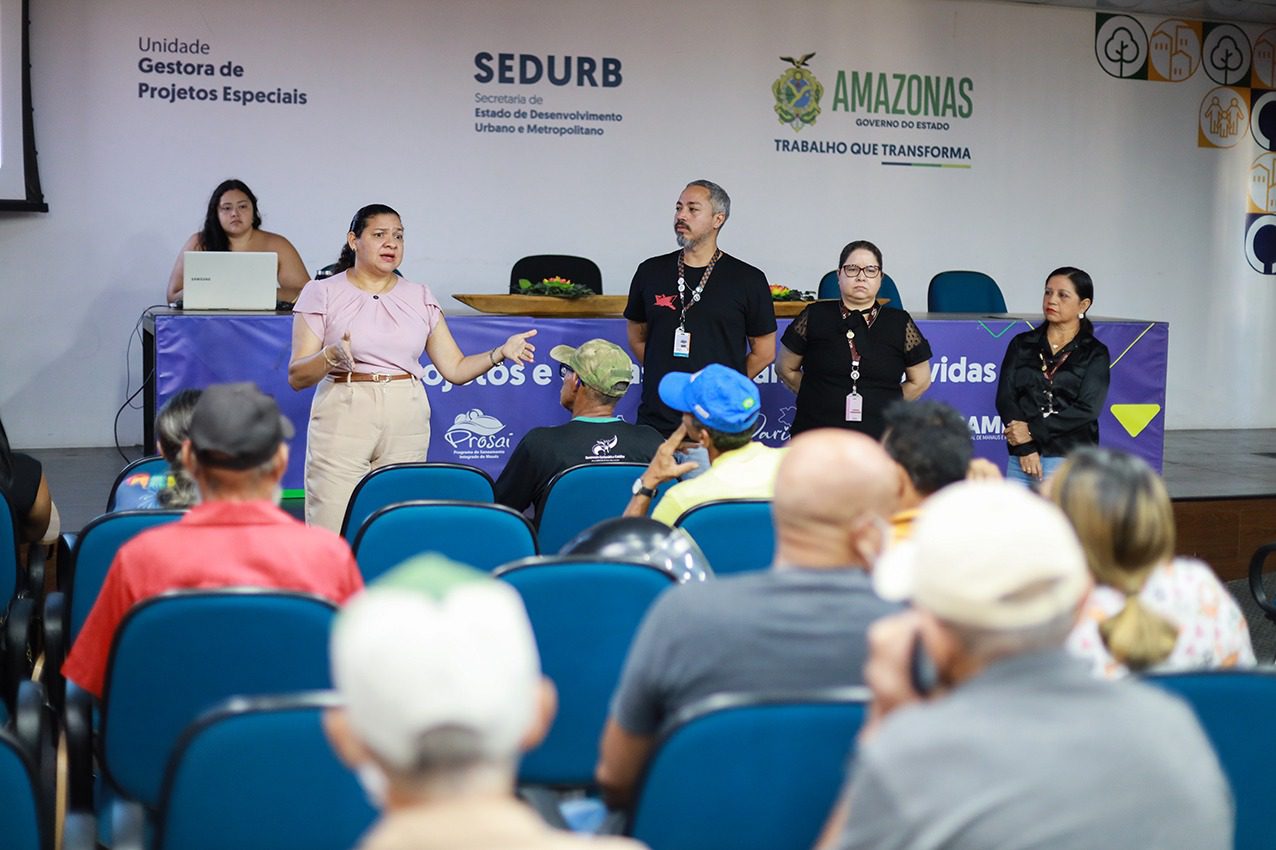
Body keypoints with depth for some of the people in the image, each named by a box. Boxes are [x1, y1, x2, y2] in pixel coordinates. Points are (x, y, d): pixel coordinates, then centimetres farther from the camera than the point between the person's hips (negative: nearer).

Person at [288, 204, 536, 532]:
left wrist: (500, 353, -6)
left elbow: (455, 369, 10)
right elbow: (297, 377, -2)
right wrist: (331, 357, -21)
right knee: (333, 533, -7)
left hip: (407, 420, 3)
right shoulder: (322, 293, 3)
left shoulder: (420, 297, 14)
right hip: (343, 416, -3)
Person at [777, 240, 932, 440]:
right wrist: (819, 397, 8)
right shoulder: (814, 317, 5)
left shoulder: (900, 324, 6)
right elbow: (785, 369, 13)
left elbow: (920, 381, 13)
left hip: (879, 438, 0)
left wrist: (880, 404, 9)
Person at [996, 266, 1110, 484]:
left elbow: (1087, 409, -7)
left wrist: (1033, 430, -13)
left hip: (1072, 461, -2)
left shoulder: (1095, 353, 5)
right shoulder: (1022, 345, 12)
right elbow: (1005, 397, 2)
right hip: (1022, 459, 2)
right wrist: (1025, 449, -11)